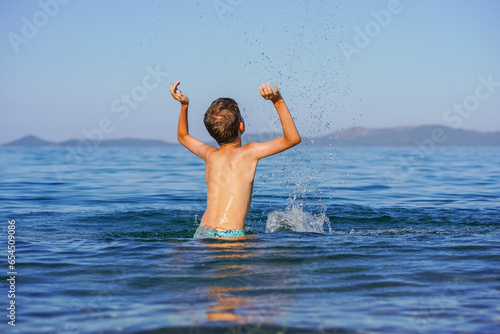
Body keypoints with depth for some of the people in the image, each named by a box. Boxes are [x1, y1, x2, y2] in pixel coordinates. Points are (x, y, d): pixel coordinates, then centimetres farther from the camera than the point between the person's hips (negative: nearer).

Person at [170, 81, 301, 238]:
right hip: (230, 237, -6)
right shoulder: (249, 152, -3)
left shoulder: (210, 155, 11)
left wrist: (184, 105, 26)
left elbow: (183, 137, 33)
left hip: (202, 233, 6)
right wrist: (278, 101, 0)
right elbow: (293, 138, 3)